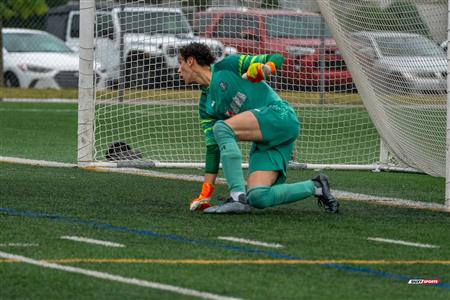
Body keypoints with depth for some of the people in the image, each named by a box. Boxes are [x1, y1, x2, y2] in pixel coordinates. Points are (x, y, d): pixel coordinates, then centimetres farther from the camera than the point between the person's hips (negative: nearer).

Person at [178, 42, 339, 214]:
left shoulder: (227, 65, 2)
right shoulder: (206, 105, 19)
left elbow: (276, 58, 4)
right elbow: (213, 147, 17)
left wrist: (265, 68, -20)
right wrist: (205, 194, 12)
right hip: (262, 142, 7)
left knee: (221, 128, -25)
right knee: (257, 198, -12)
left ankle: (237, 197, -29)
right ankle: (315, 187, 10)